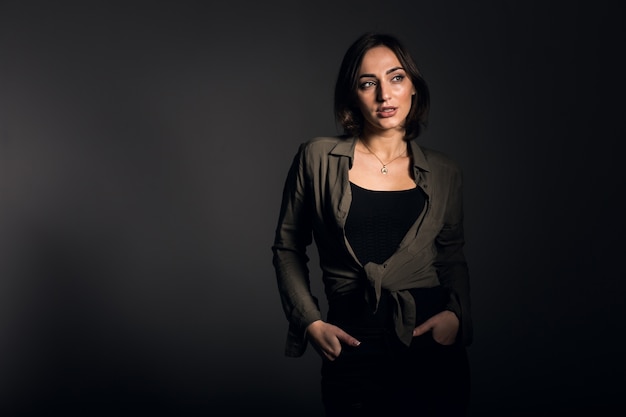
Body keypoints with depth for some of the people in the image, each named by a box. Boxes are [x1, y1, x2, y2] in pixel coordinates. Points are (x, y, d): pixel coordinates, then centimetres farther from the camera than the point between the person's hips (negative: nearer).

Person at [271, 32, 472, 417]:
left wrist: (457, 314, -5)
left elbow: (453, 258, 13)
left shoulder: (445, 173, 4)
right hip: (354, 349, -2)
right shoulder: (319, 158, -1)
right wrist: (310, 321, -5)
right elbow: (288, 247, 5)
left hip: (433, 343, 2)